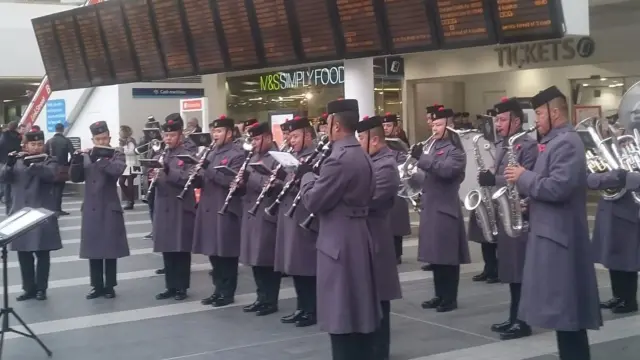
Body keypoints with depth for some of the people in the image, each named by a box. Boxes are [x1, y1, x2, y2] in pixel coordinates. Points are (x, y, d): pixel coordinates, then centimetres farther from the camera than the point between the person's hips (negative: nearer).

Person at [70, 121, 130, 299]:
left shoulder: (117, 154, -1)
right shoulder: (86, 156, 9)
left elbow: (117, 170, -21)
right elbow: (75, 178, 2)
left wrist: (98, 158, -27)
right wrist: (77, 160, -13)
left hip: (110, 209, -3)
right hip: (90, 209, 3)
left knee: (110, 250, 2)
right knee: (93, 250, 7)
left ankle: (109, 286, 11)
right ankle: (97, 286, 16)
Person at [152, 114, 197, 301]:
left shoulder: (188, 156, -5)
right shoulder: (159, 157, 13)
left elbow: (189, 179, -18)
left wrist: (168, 171, -30)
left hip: (181, 209, -5)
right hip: (162, 209, 5)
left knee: (181, 250, 2)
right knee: (167, 250, 9)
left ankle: (182, 287, 10)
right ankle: (171, 286, 18)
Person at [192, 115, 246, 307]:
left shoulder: (237, 154, -9)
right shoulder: (212, 153, 17)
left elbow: (232, 181, -21)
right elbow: (205, 180, 19)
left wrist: (209, 168, -25)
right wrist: (198, 174, -4)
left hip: (226, 211, -8)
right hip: (209, 209, 8)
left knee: (226, 253, 0)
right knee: (213, 252, 11)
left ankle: (227, 293, 8)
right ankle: (218, 289, 21)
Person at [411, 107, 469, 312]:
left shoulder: (455, 150, -8)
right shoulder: (432, 146, 16)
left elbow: (446, 170, -26)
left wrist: (422, 157, -29)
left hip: (446, 208, -8)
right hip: (430, 207, 8)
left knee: (447, 256, -3)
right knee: (435, 254, 12)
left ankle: (450, 299, 4)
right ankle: (440, 295, 20)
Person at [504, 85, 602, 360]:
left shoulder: (567, 142, -16)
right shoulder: (555, 141, 16)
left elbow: (559, 187, -27)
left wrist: (524, 178, -15)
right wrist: (528, 199, 6)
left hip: (559, 234, -10)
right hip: (551, 232, 10)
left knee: (565, 306, -7)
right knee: (563, 305, 13)